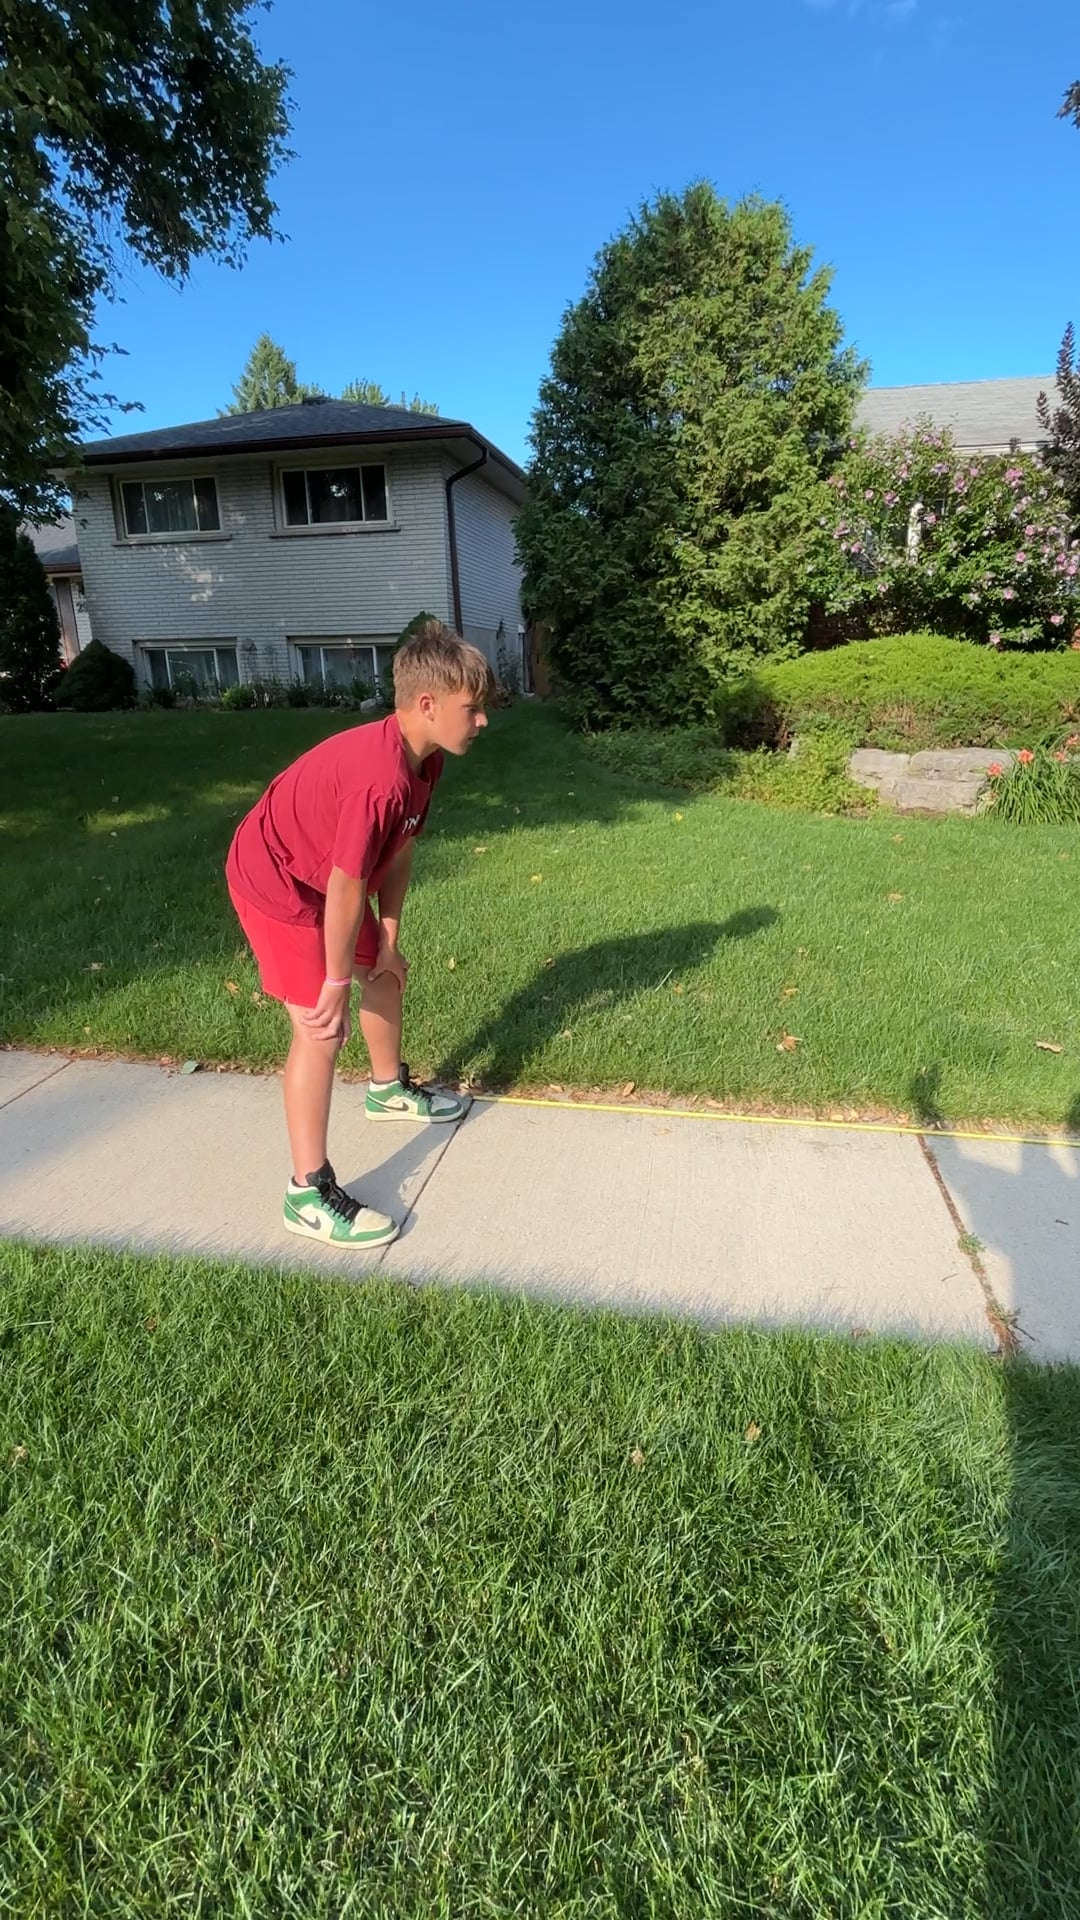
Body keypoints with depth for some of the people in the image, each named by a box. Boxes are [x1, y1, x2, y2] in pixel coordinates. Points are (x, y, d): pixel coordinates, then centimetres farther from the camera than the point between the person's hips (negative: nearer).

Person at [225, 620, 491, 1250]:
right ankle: (310, 1193, 0)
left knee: (385, 972, 22)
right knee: (322, 1027, -12)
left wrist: (388, 942, 3)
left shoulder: (424, 759, -7)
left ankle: (389, 1089, 48)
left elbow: (398, 851, 1)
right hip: (275, 882, -10)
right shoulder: (381, 778, -36)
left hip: (322, 872, 10)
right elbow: (345, 889, -30)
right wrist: (336, 985, -20)